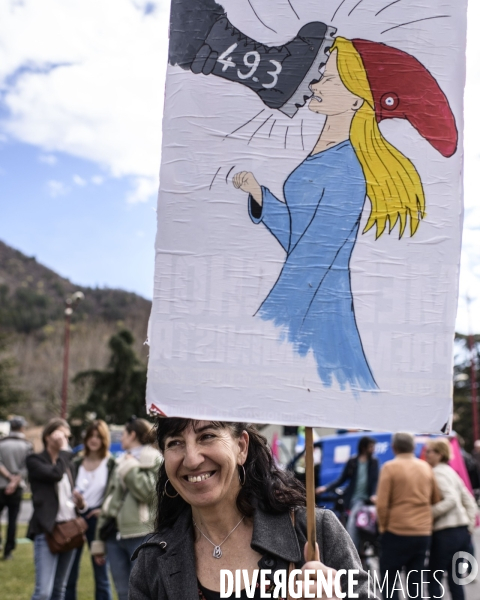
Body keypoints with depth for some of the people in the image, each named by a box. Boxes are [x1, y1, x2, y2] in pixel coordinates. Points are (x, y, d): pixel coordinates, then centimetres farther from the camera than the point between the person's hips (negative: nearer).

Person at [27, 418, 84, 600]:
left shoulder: (68, 462, 17)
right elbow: (55, 474, -20)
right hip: (47, 530, -6)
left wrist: (78, 502, 4)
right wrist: (64, 450, -9)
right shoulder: (35, 461, -2)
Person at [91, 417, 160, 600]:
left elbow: (148, 492, -19)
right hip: (115, 535, 7)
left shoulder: (155, 460, -3)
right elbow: (108, 501, 18)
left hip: (141, 536, -7)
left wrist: (131, 468, -8)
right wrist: (99, 540, 16)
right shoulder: (122, 462, 19)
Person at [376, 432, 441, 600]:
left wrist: (383, 526, 2)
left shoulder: (390, 467, -8)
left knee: (389, 579, 6)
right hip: (423, 533, 5)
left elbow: (382, 504, -12)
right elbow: (437, 500, 11)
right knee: (415, 581, 11)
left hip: (397, 532, -5)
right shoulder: (426, 467, 6)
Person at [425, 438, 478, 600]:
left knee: (432, 579, 2)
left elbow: (451, 500, -22)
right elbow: (469, 501, 16)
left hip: (446, 533, -8)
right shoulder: (450, 472, 16)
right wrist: (470, 525, 14)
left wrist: (429, 513, -19)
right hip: (463, 531, 8)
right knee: (455, 579, 13)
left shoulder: (437, 473, -10)